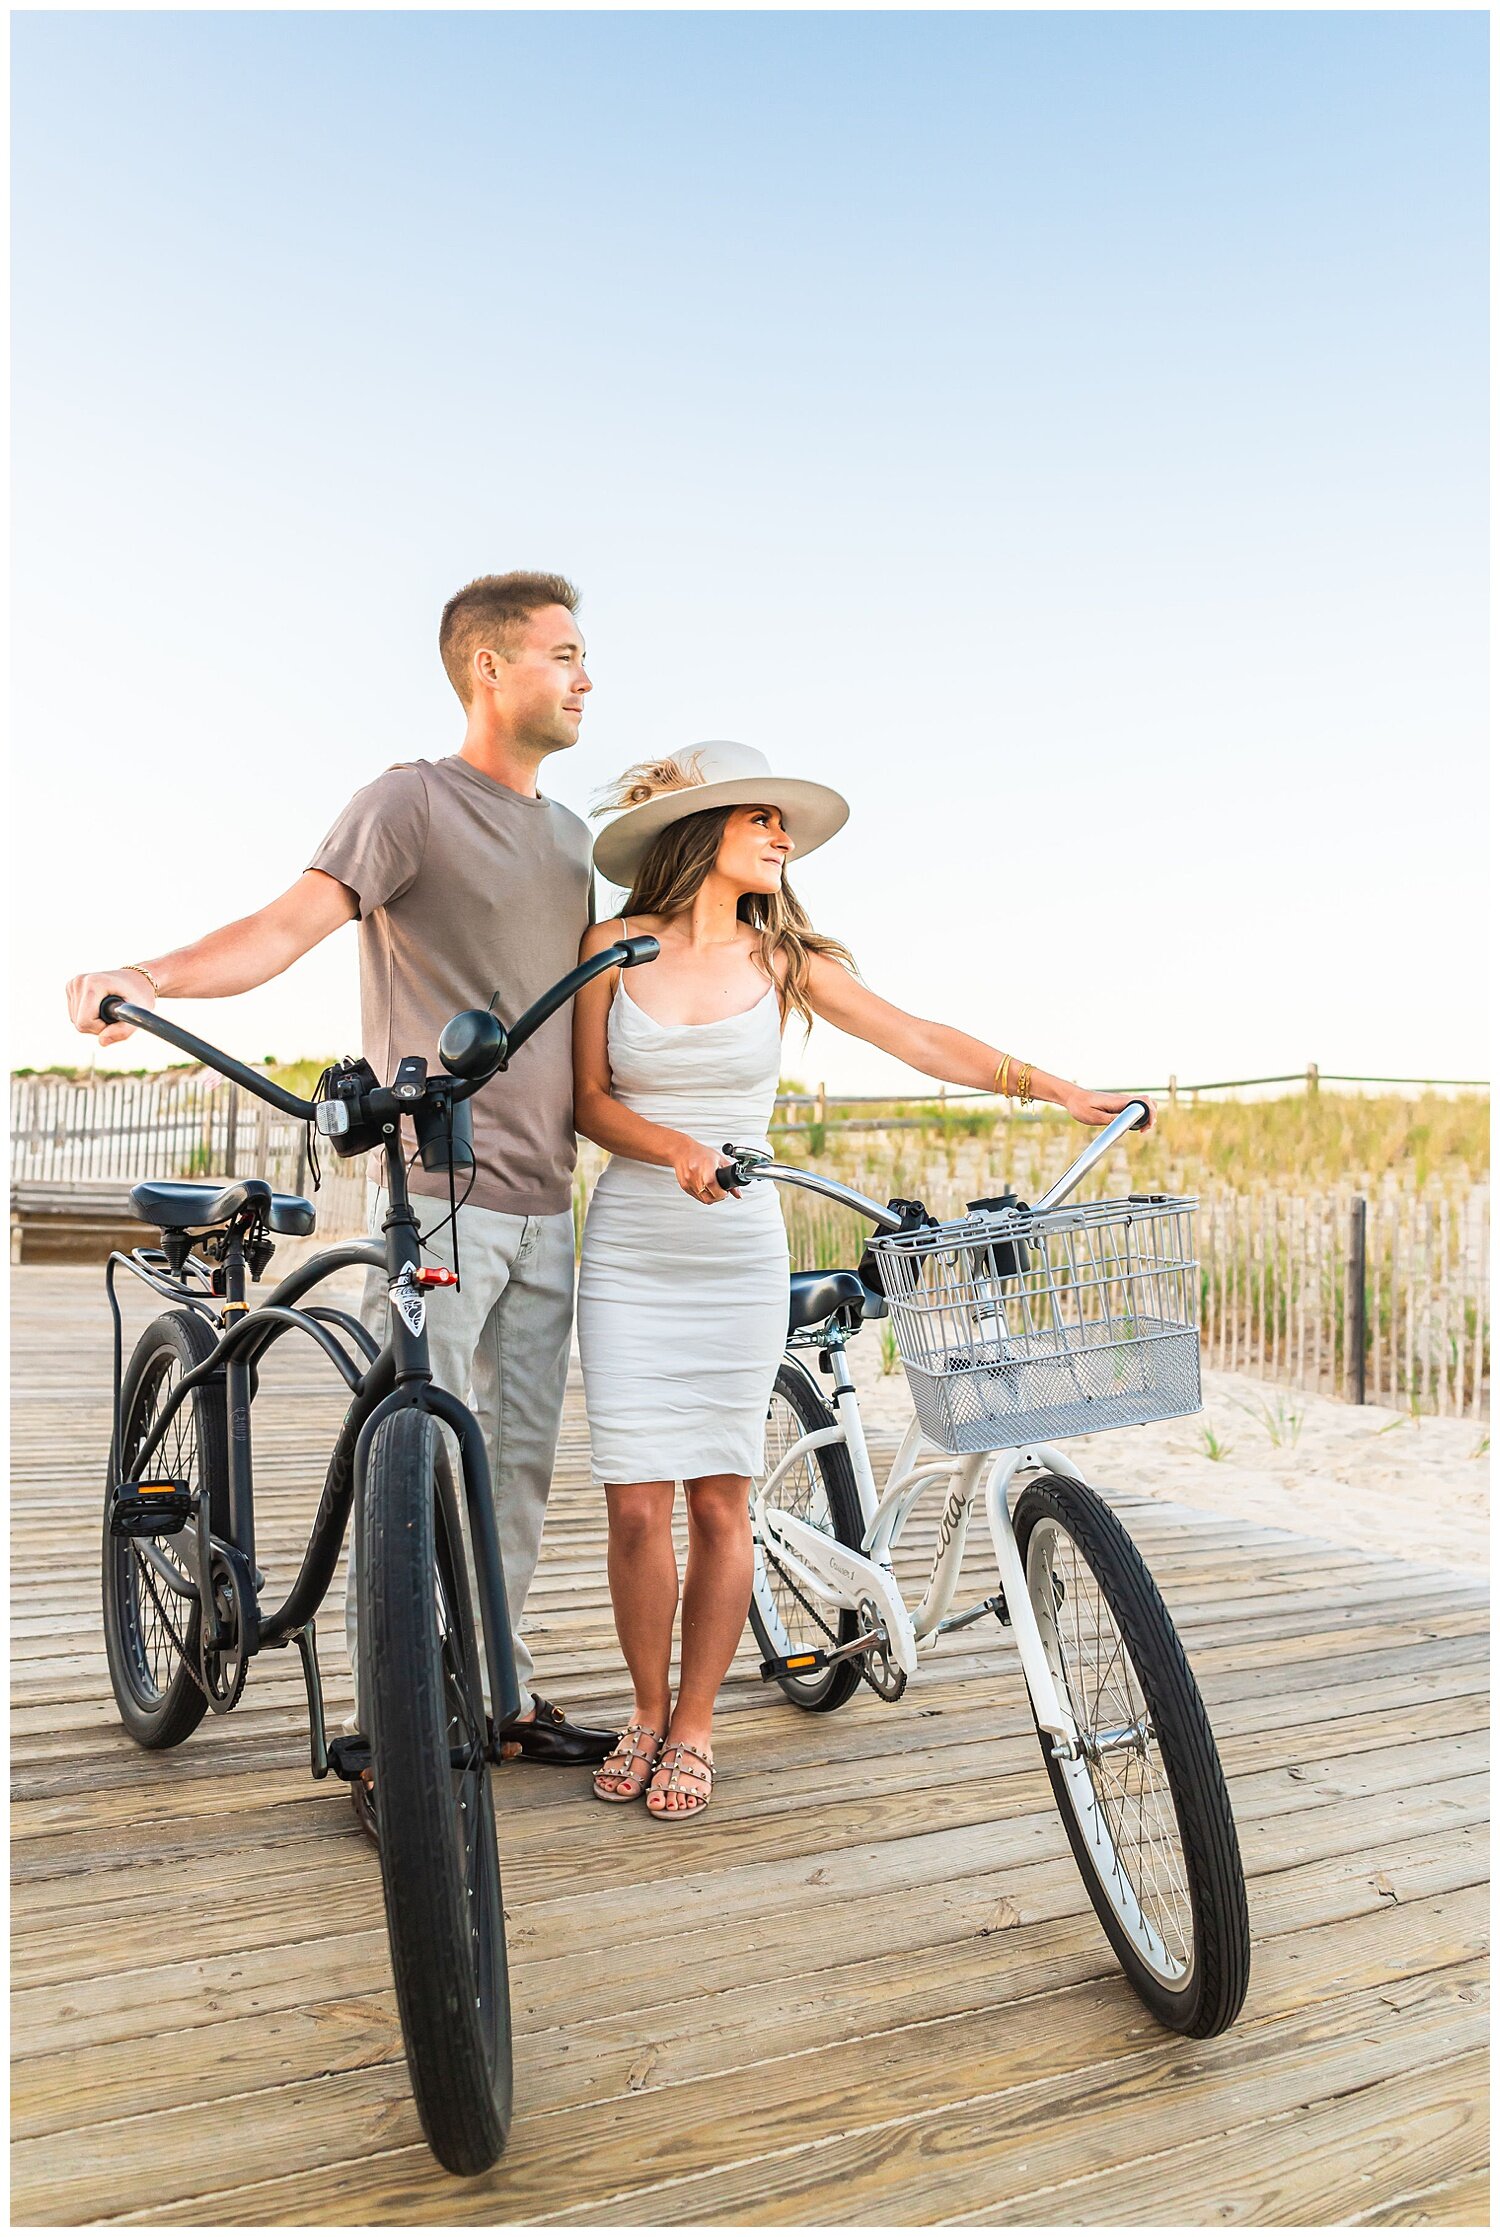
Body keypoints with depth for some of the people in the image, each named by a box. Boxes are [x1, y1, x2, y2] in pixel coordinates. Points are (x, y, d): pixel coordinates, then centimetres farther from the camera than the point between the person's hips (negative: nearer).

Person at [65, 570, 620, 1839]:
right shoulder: (414, 801, -4)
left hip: (546, 1204, 7)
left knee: (521, 1461, 12)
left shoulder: (566, 833, 18)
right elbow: (292, 921, -19)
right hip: (440, 1192, -7)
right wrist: (149, 974, -36)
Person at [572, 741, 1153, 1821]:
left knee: (719, 1500, 2)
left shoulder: (782, 958, 3)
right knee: (637, 1504, -1)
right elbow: (591, 1099, 1)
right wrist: (677, 1148, -17)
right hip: (630, 1253, -1)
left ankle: (695, 1729, 19)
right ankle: (648, 1711, 22)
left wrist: (1055, 1087, -4)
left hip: (741, 1257, 1)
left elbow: (920, 1039, 3)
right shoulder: (616, 946, 1)